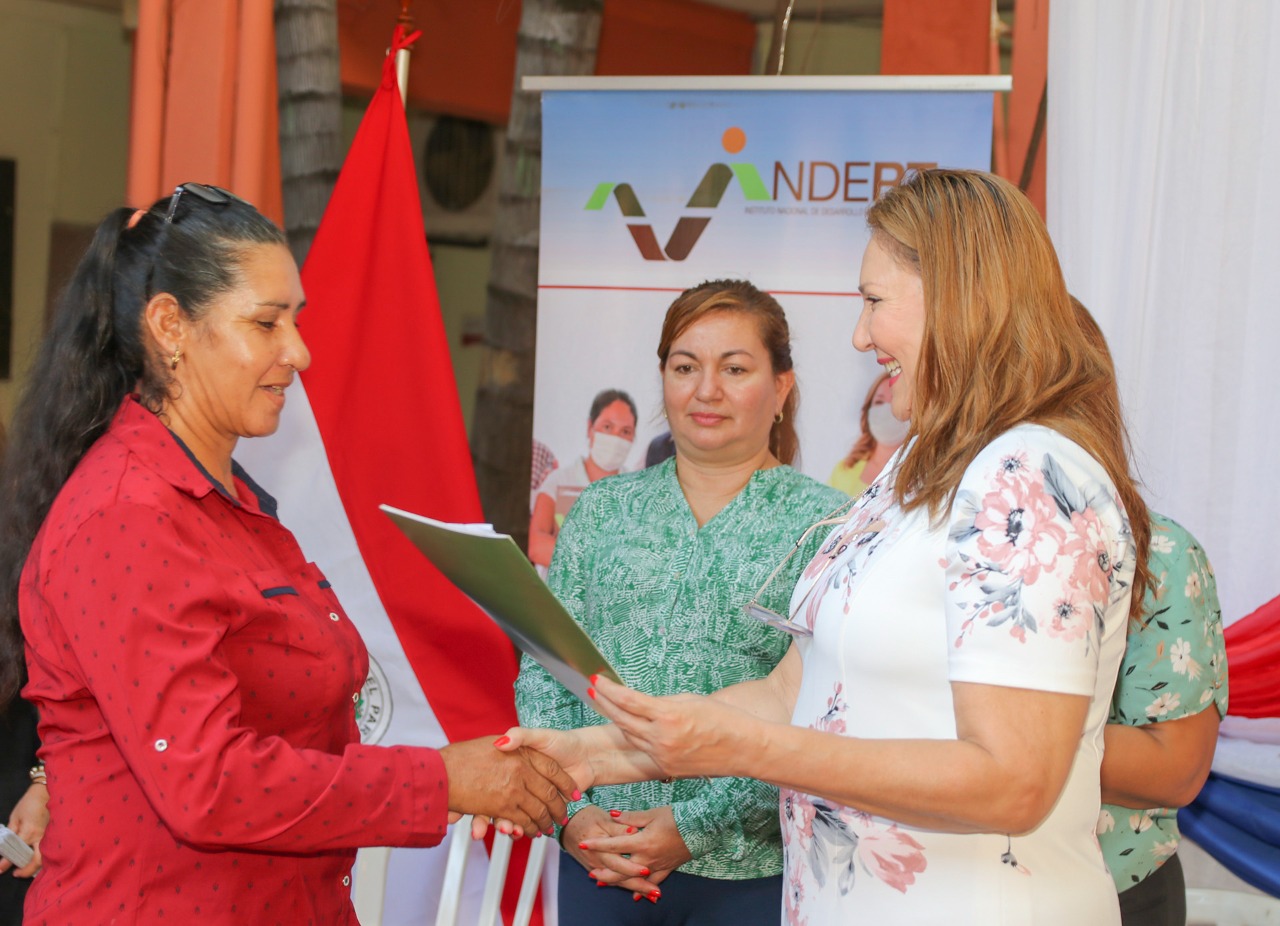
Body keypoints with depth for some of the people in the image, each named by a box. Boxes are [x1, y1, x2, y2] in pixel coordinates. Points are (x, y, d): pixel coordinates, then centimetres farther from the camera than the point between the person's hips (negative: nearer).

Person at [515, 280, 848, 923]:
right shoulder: (602, 510, 7)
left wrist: (697, 827, -16)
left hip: (752, 872, -3)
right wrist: (573, 812, -8)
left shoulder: (823, 525, -4)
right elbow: (542, 675, 5)